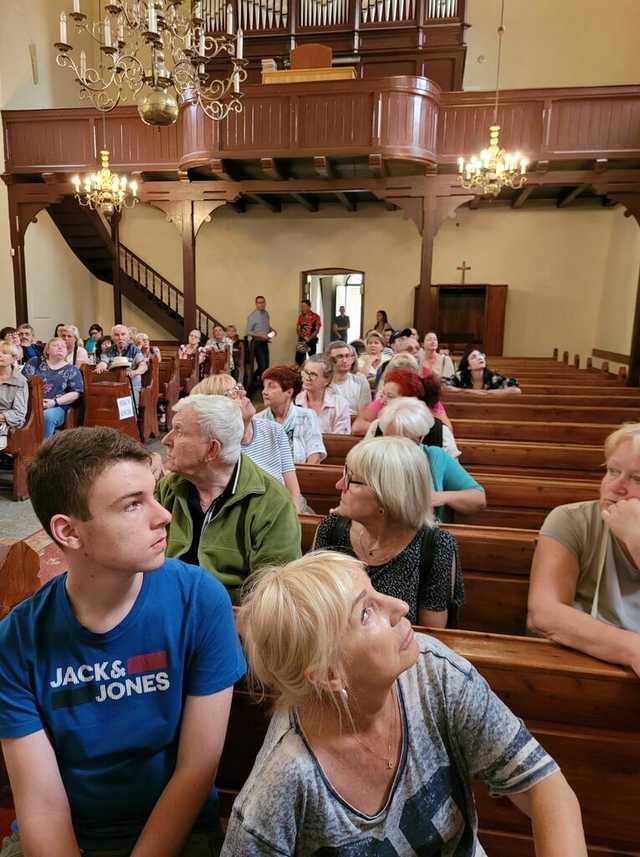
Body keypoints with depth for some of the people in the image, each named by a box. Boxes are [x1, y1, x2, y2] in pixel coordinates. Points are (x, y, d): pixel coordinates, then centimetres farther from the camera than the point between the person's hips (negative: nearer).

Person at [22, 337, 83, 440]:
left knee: (48, 416, -36)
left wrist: (55, 402, -10)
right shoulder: (35, 362, 16)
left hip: (57, 407, -1)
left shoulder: (72, 370, 11)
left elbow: (75, 393, 2)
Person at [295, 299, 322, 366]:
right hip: (301, 340, 4)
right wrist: (300, 336, -5)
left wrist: (309, 338, -17)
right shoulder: (300, 316, 7)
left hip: (311, 341, -4)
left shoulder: (316, 317, -8)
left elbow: (317, 330, -11)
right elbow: (297, 328, 11)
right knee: (298, 358, 1)